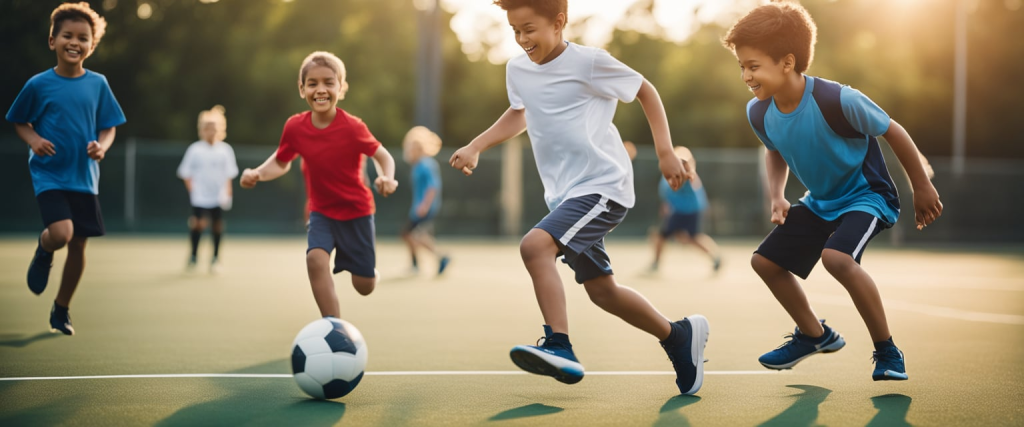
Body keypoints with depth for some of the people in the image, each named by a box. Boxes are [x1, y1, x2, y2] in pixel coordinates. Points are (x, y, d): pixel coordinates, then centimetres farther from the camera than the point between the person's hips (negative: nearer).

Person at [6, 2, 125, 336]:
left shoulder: (97, 84, 1)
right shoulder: (38, 84, -5)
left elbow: (108, 127, 8)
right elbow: (19, 122, 6)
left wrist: (102, 146, -13)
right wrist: (33, 140, -13)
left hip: (84, 178, 3)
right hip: (48, 174, -3)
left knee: (79, 246, 7)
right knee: (61, 233, -24)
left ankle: (61, 309, 28)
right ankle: (43, 251, 15)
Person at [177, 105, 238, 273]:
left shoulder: (225, 150, 4)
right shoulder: (194, 149, 1)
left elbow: (229, 175, 9)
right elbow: (186, 173, 5)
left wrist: (227, 193, 1)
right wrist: (192, 189, -6)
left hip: (219, 197, 2)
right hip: (200, 196, -2)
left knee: (218, 224, 2)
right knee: (198, 222, -14)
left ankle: (215, 257, 17)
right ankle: (193, 255, 4)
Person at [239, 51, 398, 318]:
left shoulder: (352, 128, -21)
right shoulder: (295, 127, -12)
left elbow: (384, 157, -11)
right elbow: (281, 163, 5)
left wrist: (388, 178, -32)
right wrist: (257, 174, -15)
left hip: (357, 211, -2)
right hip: (321, 212, 2)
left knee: (364, 286, 3)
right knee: (315, 258, -27)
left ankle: (368, 268, 42)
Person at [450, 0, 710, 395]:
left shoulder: (589, 62, -12)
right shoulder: (517, 70, 7)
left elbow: (645, 90, 1)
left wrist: (666, 153, -3)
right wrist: (475, 147, 15)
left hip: (603, 187, -8)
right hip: (563, 194, 8)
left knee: (534, 245, -28)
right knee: (601, 291, 12)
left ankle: (559, 347, -29)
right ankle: (679, 336, 30)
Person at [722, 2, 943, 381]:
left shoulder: (837, 101, -32)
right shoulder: (758, 113, -12)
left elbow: (892, 132, -17)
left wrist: (922, 188, -6)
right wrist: (776, 195, -5)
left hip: (867, 196, -7)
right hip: (820, 202, 8)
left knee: (837, 256, -34)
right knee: (765, 260, 8)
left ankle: (887, 351, -15)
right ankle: (815, 335, 31)